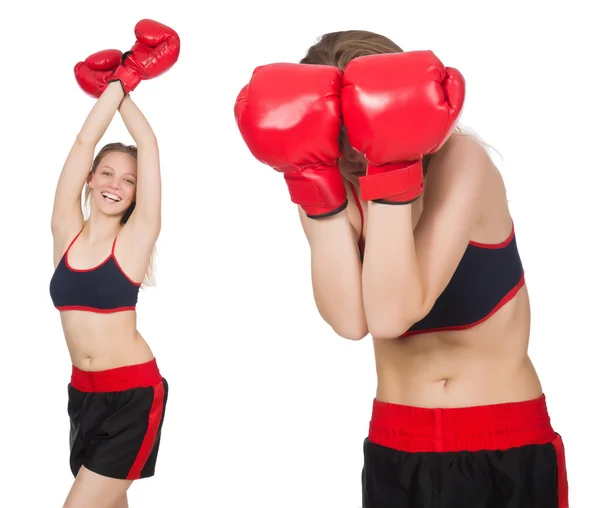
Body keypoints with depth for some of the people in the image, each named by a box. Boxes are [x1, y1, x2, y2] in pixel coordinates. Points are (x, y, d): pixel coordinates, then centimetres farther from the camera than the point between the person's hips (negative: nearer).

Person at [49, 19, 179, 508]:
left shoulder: (136, 238, -8)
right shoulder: (66, 230, 1)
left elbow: (150, 147, -9)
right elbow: (85, 143, -4)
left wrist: (126, 90, 1)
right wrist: (116, 82, 1)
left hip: (134, 393, -5)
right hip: (84, 390, 5)